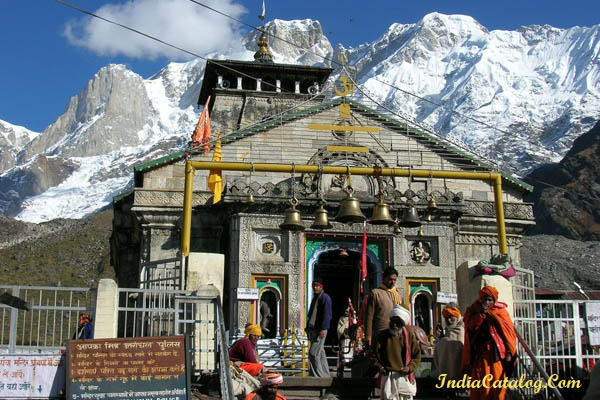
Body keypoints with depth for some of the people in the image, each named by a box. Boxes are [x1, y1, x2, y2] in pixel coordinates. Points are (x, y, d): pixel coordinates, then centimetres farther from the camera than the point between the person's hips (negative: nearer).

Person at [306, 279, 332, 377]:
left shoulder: (325, 297, -8)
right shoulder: (314, 298, 20)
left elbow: (327, 314, -16)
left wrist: (323, 329, -22)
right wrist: (308, 328, 19)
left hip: (320, 330, -10)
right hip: (313, 329, 10)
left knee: (313, 353, -13)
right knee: (320, 353, 12)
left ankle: (318, 375, -10)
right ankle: (325, 375, 17)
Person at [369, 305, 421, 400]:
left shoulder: (409, 336, 3)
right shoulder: (382, 336, 1)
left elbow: (417, 355, 7)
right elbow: (372, 354, 7)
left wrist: (410, 367, -7)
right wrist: (379, 367, -5)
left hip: (405, 376, 1)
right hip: (388, 376, -1)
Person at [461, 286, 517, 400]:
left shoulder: (500, 311, 5)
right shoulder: (473, 310, 7)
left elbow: (509, 331, 2)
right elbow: (471, 327, -9)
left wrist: (509, 353, -5)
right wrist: (482, 313, -17)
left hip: (496, 352, 0)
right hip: (480, 353, 0)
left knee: (497, 381, -2)